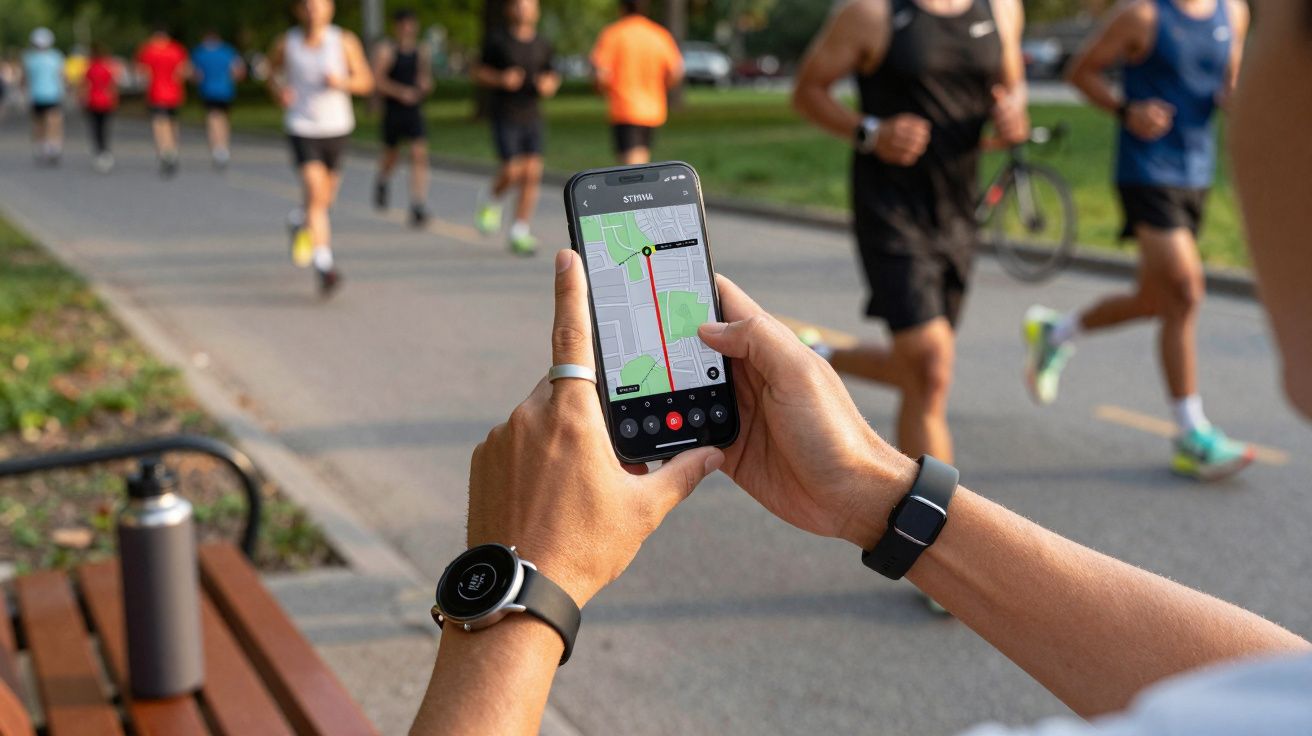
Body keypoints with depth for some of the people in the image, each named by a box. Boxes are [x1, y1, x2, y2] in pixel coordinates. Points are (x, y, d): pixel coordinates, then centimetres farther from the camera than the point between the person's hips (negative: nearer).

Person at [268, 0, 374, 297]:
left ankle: (300, 221, 51)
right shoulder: (286, 44, -5)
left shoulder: (345, 41, -6)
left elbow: (366, 81, -1)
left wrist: (341, 82, -21)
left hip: (337, 128, 2)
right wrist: (278, 91, -7)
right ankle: (324, 266, -21)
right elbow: (273, 70, 15)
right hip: (302, 129, -2)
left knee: (326, 197, 16)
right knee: (315, 192, -19)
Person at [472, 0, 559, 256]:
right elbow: (478, 72, 3)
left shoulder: (543, 46, 8)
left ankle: (520, 234, 2)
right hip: (505, 117, -3)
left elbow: (553, 77, 17)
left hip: (532, 117, 4)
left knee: (532, 174, -5)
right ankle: (491, 201, 21)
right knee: (512, 172, -13)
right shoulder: (497, 40, -2)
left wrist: (549, 85, -6)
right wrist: (501, 79, -16)